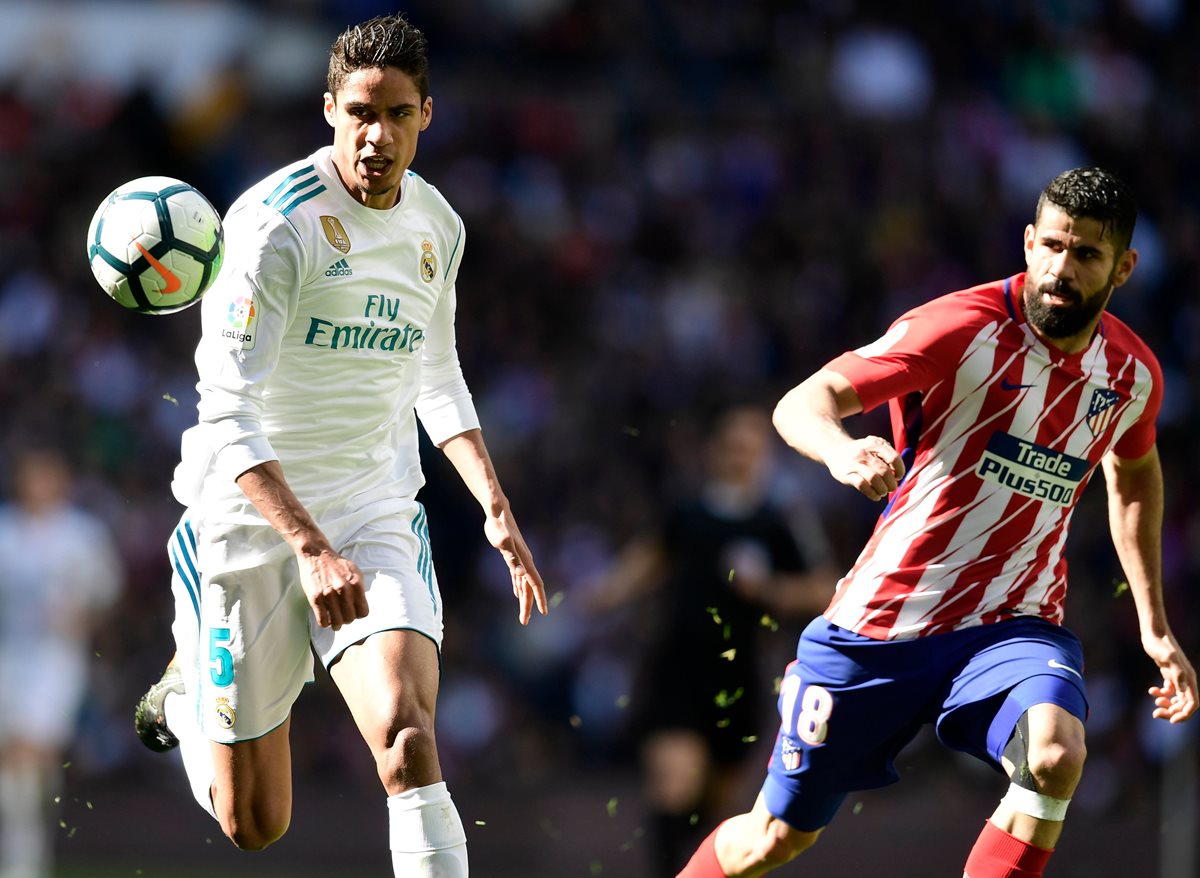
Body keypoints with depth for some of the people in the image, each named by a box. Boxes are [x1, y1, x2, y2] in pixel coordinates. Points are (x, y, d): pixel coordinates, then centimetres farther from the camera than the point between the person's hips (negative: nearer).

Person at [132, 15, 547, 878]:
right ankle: (186, 691, 43)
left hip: (378, 516, 4)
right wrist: (313, 549, -33)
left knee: (408, 741, -26)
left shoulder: (437, 226, 5)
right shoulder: (278, 222, -16)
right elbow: (229, 418, -22)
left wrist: (496, 507, 8)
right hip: (253, 523, -3)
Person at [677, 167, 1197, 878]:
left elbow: (1134, 474, 26)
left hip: (1013, 625, 3)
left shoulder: (1133, 373, 2)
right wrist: (841, 451, -50)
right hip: (885, 617, -3)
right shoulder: (965, 328, -15)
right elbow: (802, 403, -26)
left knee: (1056, 756, -32)